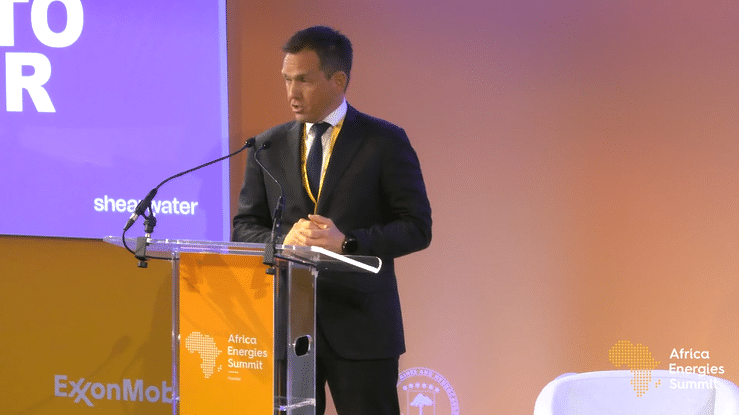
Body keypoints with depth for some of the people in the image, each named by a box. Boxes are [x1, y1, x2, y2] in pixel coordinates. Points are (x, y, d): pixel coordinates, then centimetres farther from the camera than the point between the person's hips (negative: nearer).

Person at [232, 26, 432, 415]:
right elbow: (245, 226, 12)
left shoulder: (385, 142, 0)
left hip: (361, 324, -3)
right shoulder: (269, 146, 10)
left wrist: (347, 242, -18)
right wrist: (283, 240, -11)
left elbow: (417, 227, -4)